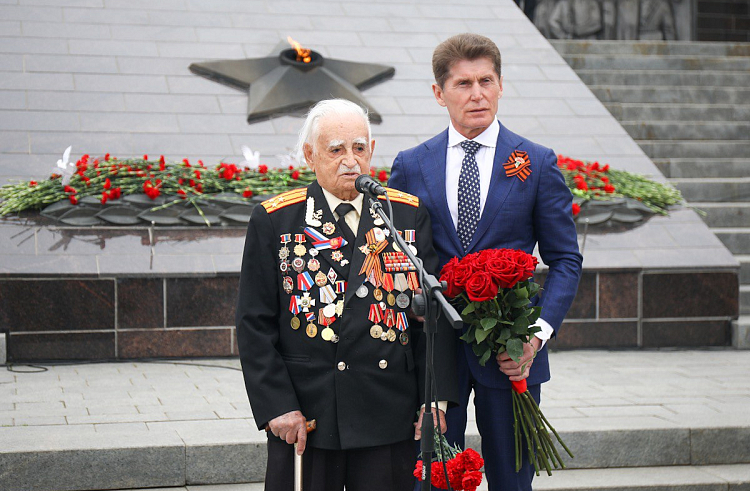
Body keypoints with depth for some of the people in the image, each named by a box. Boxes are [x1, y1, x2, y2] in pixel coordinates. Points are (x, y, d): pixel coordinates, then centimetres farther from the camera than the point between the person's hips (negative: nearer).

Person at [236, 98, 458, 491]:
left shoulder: (410, 215, 7)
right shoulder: (274, 220, 2)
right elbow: (255, 324, 0)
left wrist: (436, 397, -2)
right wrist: (276, 406, -9)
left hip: (389, 418, 1)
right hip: (302, 416, -1)